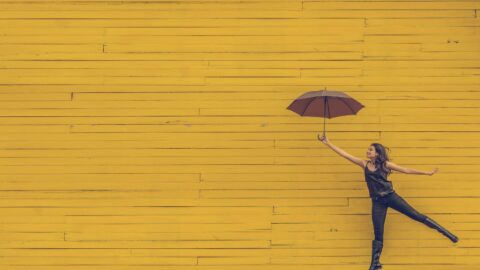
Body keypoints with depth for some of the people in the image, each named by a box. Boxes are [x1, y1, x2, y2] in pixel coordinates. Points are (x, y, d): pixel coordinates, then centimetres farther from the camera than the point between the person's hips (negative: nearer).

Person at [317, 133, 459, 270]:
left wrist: (427, 173, 6)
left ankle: (447, 233, 7)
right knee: (378, 234, 1)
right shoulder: (364, 164, 7)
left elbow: (406, 170, 6)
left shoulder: (385, 164, 2)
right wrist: (327, 142, 0)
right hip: (377, 202, 2)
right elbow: (344, 154, 4)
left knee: (416, 215, -3)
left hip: (390, 196, -1)